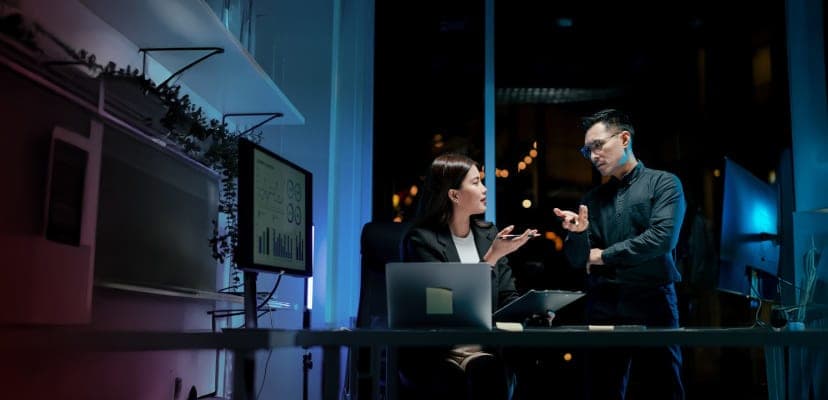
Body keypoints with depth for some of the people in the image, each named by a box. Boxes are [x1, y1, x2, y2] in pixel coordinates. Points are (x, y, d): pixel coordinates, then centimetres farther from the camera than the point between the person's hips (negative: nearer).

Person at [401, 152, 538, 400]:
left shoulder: (488, 234, 12)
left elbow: (507, 298, 12)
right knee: (484, 367, -36)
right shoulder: (422, 239, -6)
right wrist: (492, 256, -18)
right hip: (436, 350, -5)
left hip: (487, 341, 5)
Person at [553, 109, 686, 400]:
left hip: (652, 302, -4)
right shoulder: (592, 199, 14)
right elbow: (576, 259, 11)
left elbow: (662, 238, -13)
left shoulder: (663, 183, 2)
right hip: (602, 307, 4)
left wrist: (602, 256, -4)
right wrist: (577, 232, -12)